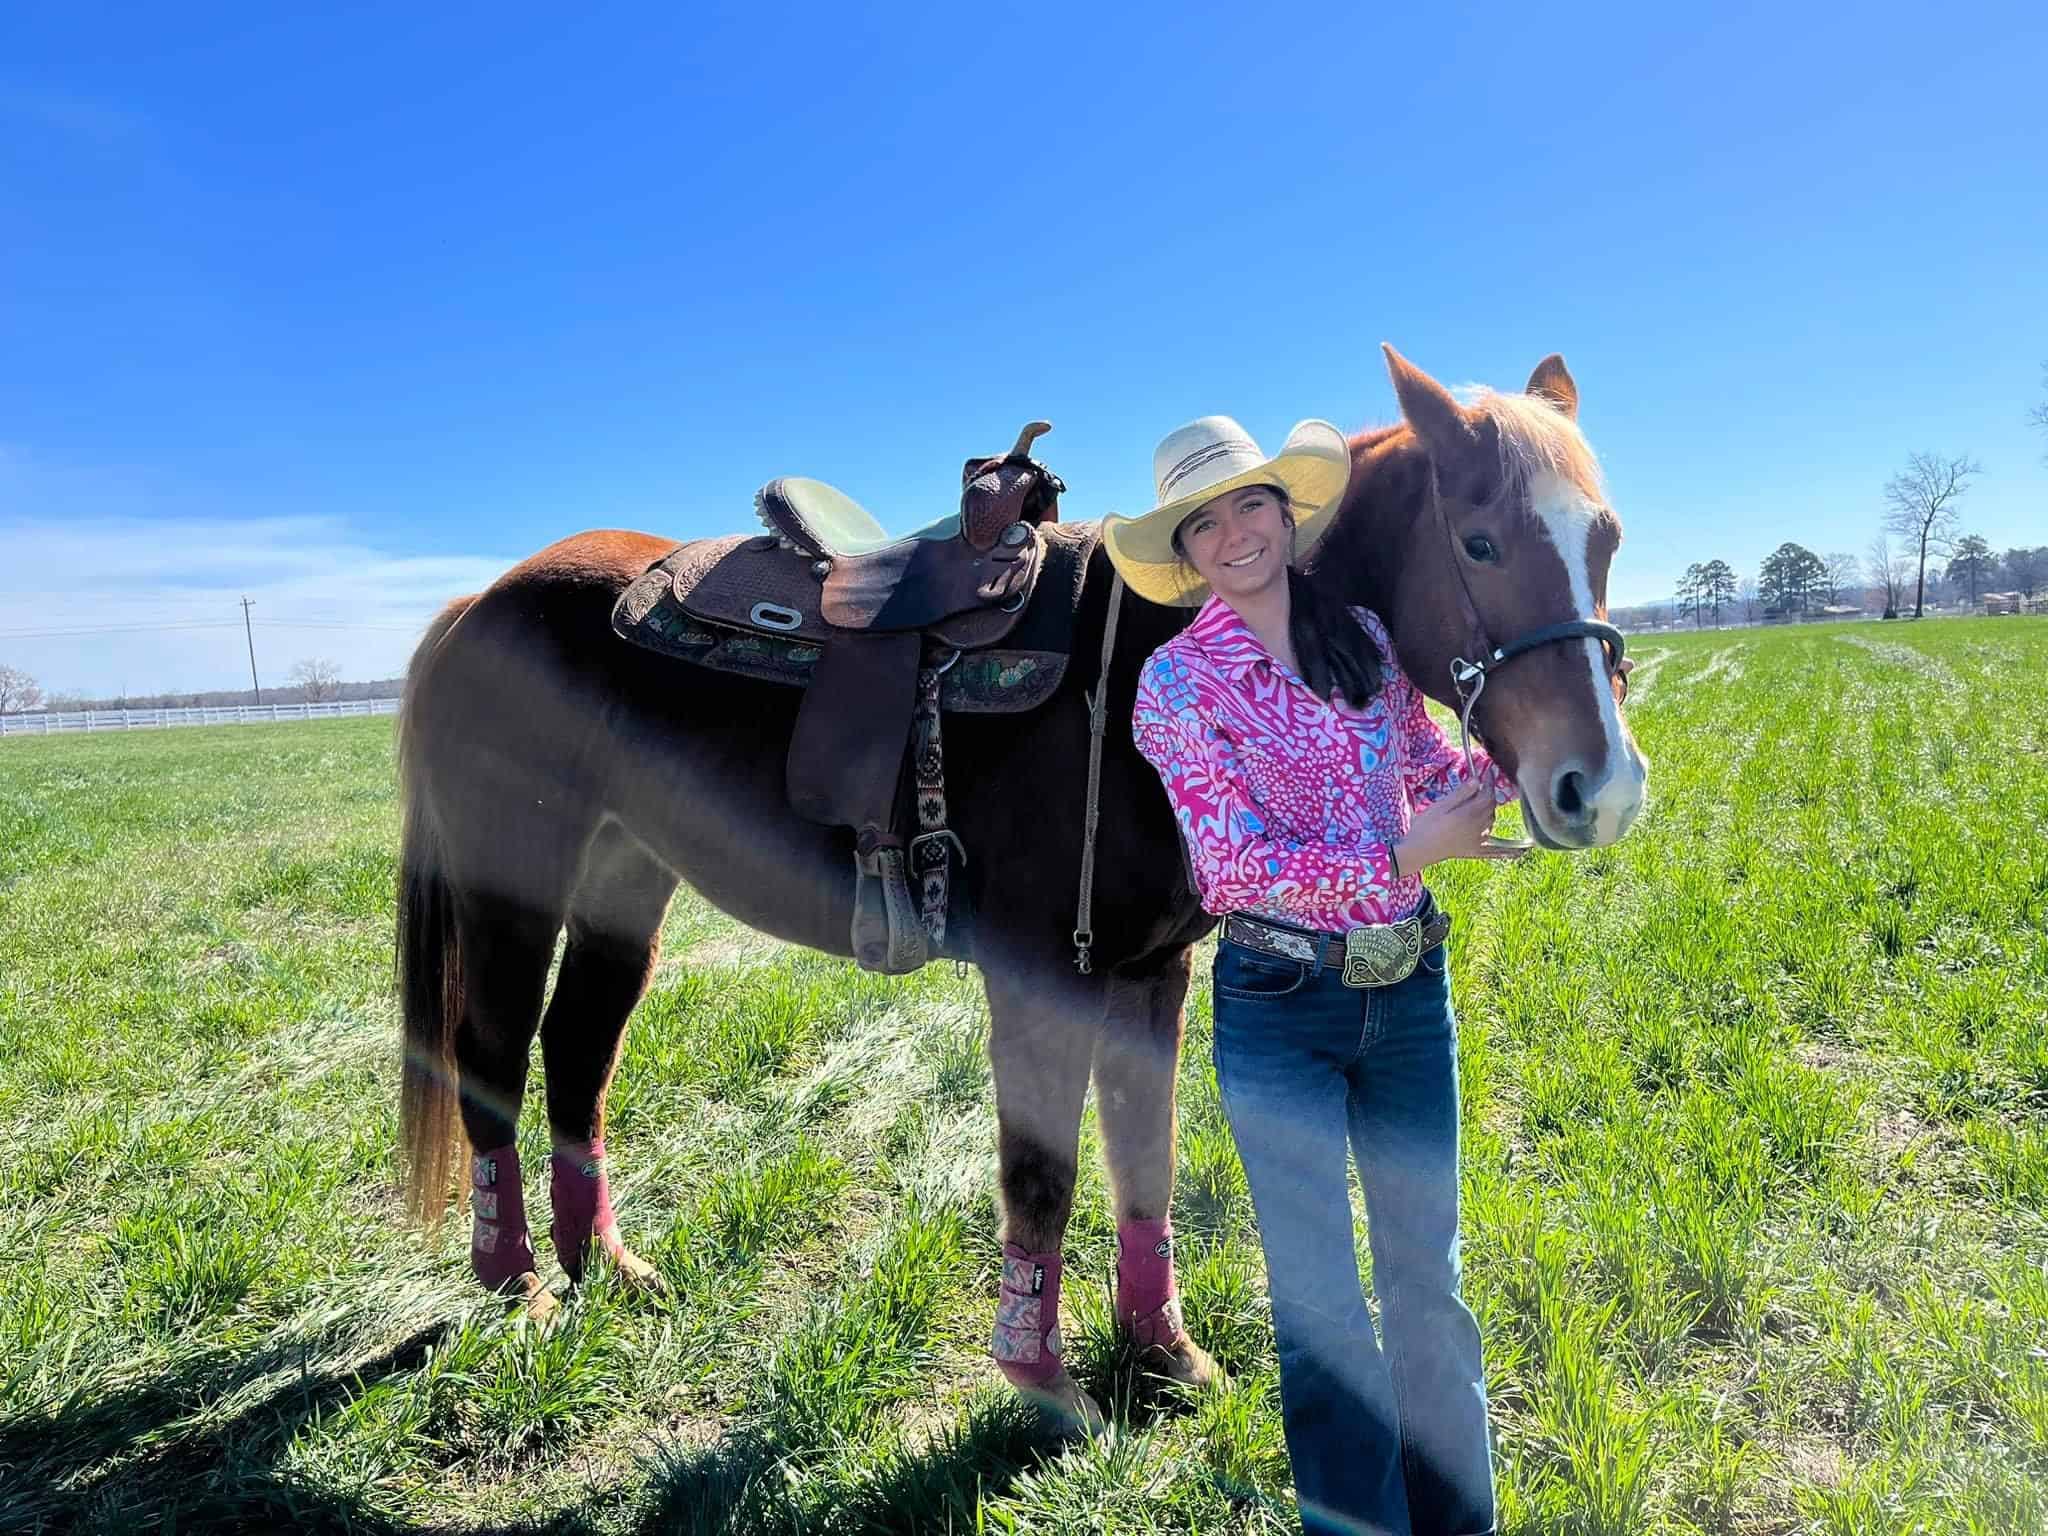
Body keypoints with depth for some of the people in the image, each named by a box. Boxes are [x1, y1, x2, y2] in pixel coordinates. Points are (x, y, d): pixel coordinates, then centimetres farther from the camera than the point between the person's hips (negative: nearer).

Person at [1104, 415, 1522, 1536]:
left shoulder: (1367, 638, 3)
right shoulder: (1178, 679, -9)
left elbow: (1444, 777, 12)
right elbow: (1237, 865, -16)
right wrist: (1405, 857, -23)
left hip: (1410, 991, 4)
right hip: (1279, 1010, -4)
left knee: (1429, 1280, 17)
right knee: (1321, 1307, 7)